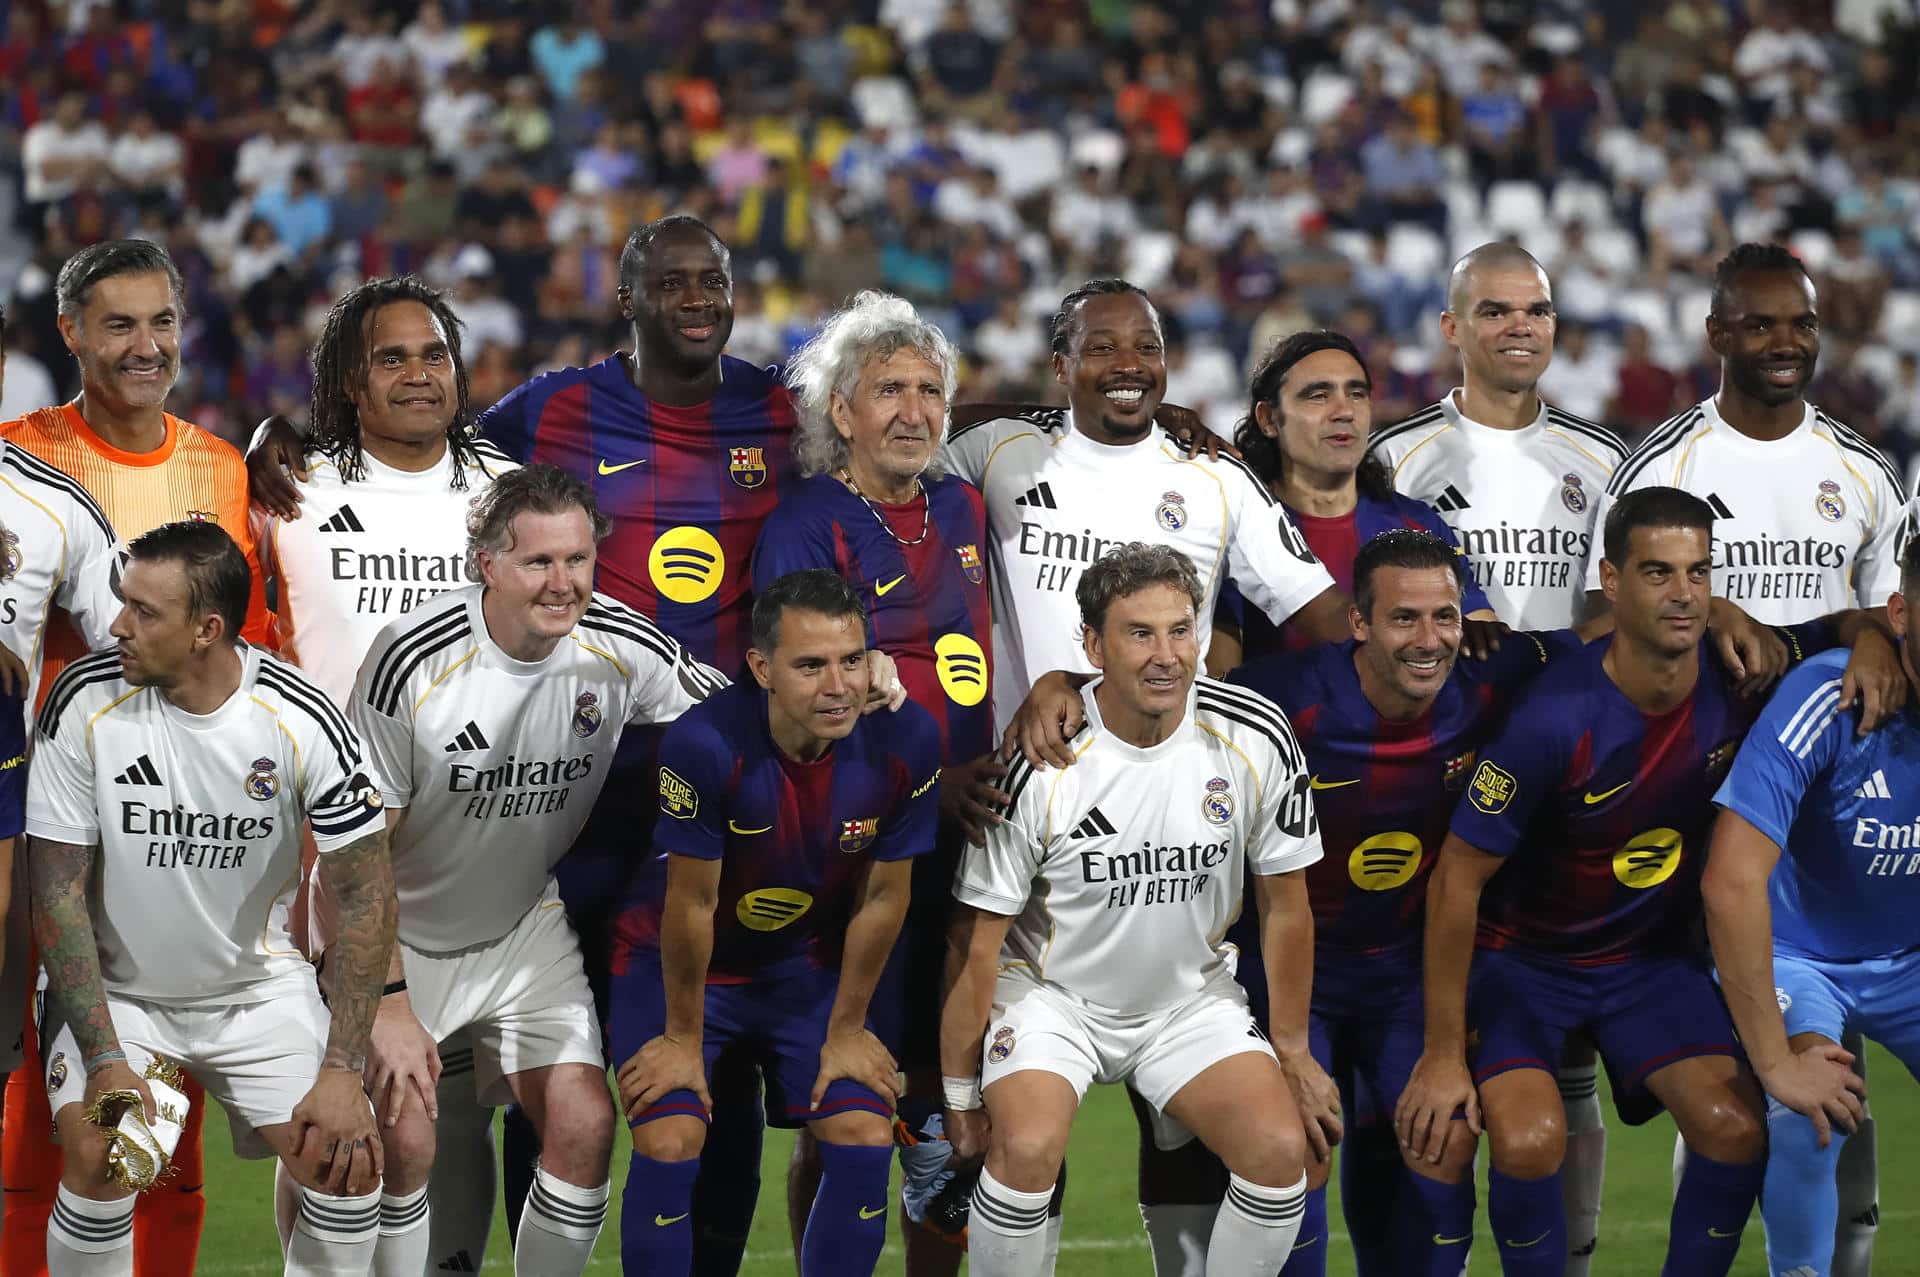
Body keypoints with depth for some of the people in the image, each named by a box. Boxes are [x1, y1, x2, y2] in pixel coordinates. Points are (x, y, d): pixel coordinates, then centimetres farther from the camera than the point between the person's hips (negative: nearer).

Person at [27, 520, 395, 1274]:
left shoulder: (303, 722, -16)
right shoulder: (86, 703, -17)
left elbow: (364, 890, -11)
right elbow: (58, 889, -12)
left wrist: (343, 1071, -16)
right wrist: (105, 1060, -19)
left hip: (258, 988, 1)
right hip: (116, 989, -1)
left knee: (346, 1157, -18)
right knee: (97, 1154, -26)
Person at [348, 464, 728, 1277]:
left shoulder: (622, 648, -13)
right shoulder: (413, 660, -24)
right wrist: (389, 1003, -21)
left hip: (528, 929, 3)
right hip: (406, 940, -3)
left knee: (583, 1127, -10)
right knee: (404, 1143, -16)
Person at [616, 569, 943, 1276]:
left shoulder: (906, 741, -22)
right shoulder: (705, 742, -33)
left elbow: (882, 897, -9)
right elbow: (692, 902, -21)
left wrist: (846, 1030, -1)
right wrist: (683, 1037, -10)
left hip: (808, 965, 3)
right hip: (682, 967, -3)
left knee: (866, 1144, -8)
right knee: (668, 1146, -18)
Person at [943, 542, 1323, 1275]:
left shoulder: (1257, 740, -12)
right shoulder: (1039, 762, -20)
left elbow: (1285, 907, 1)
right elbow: (977, 941, -11)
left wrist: (1294, 1051, 6)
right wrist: (960, 1092, -8)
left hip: (1190, 996, 3)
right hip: (1053, 993, -3)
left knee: (1280, 1149, -22)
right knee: (1028, 1148, -31)